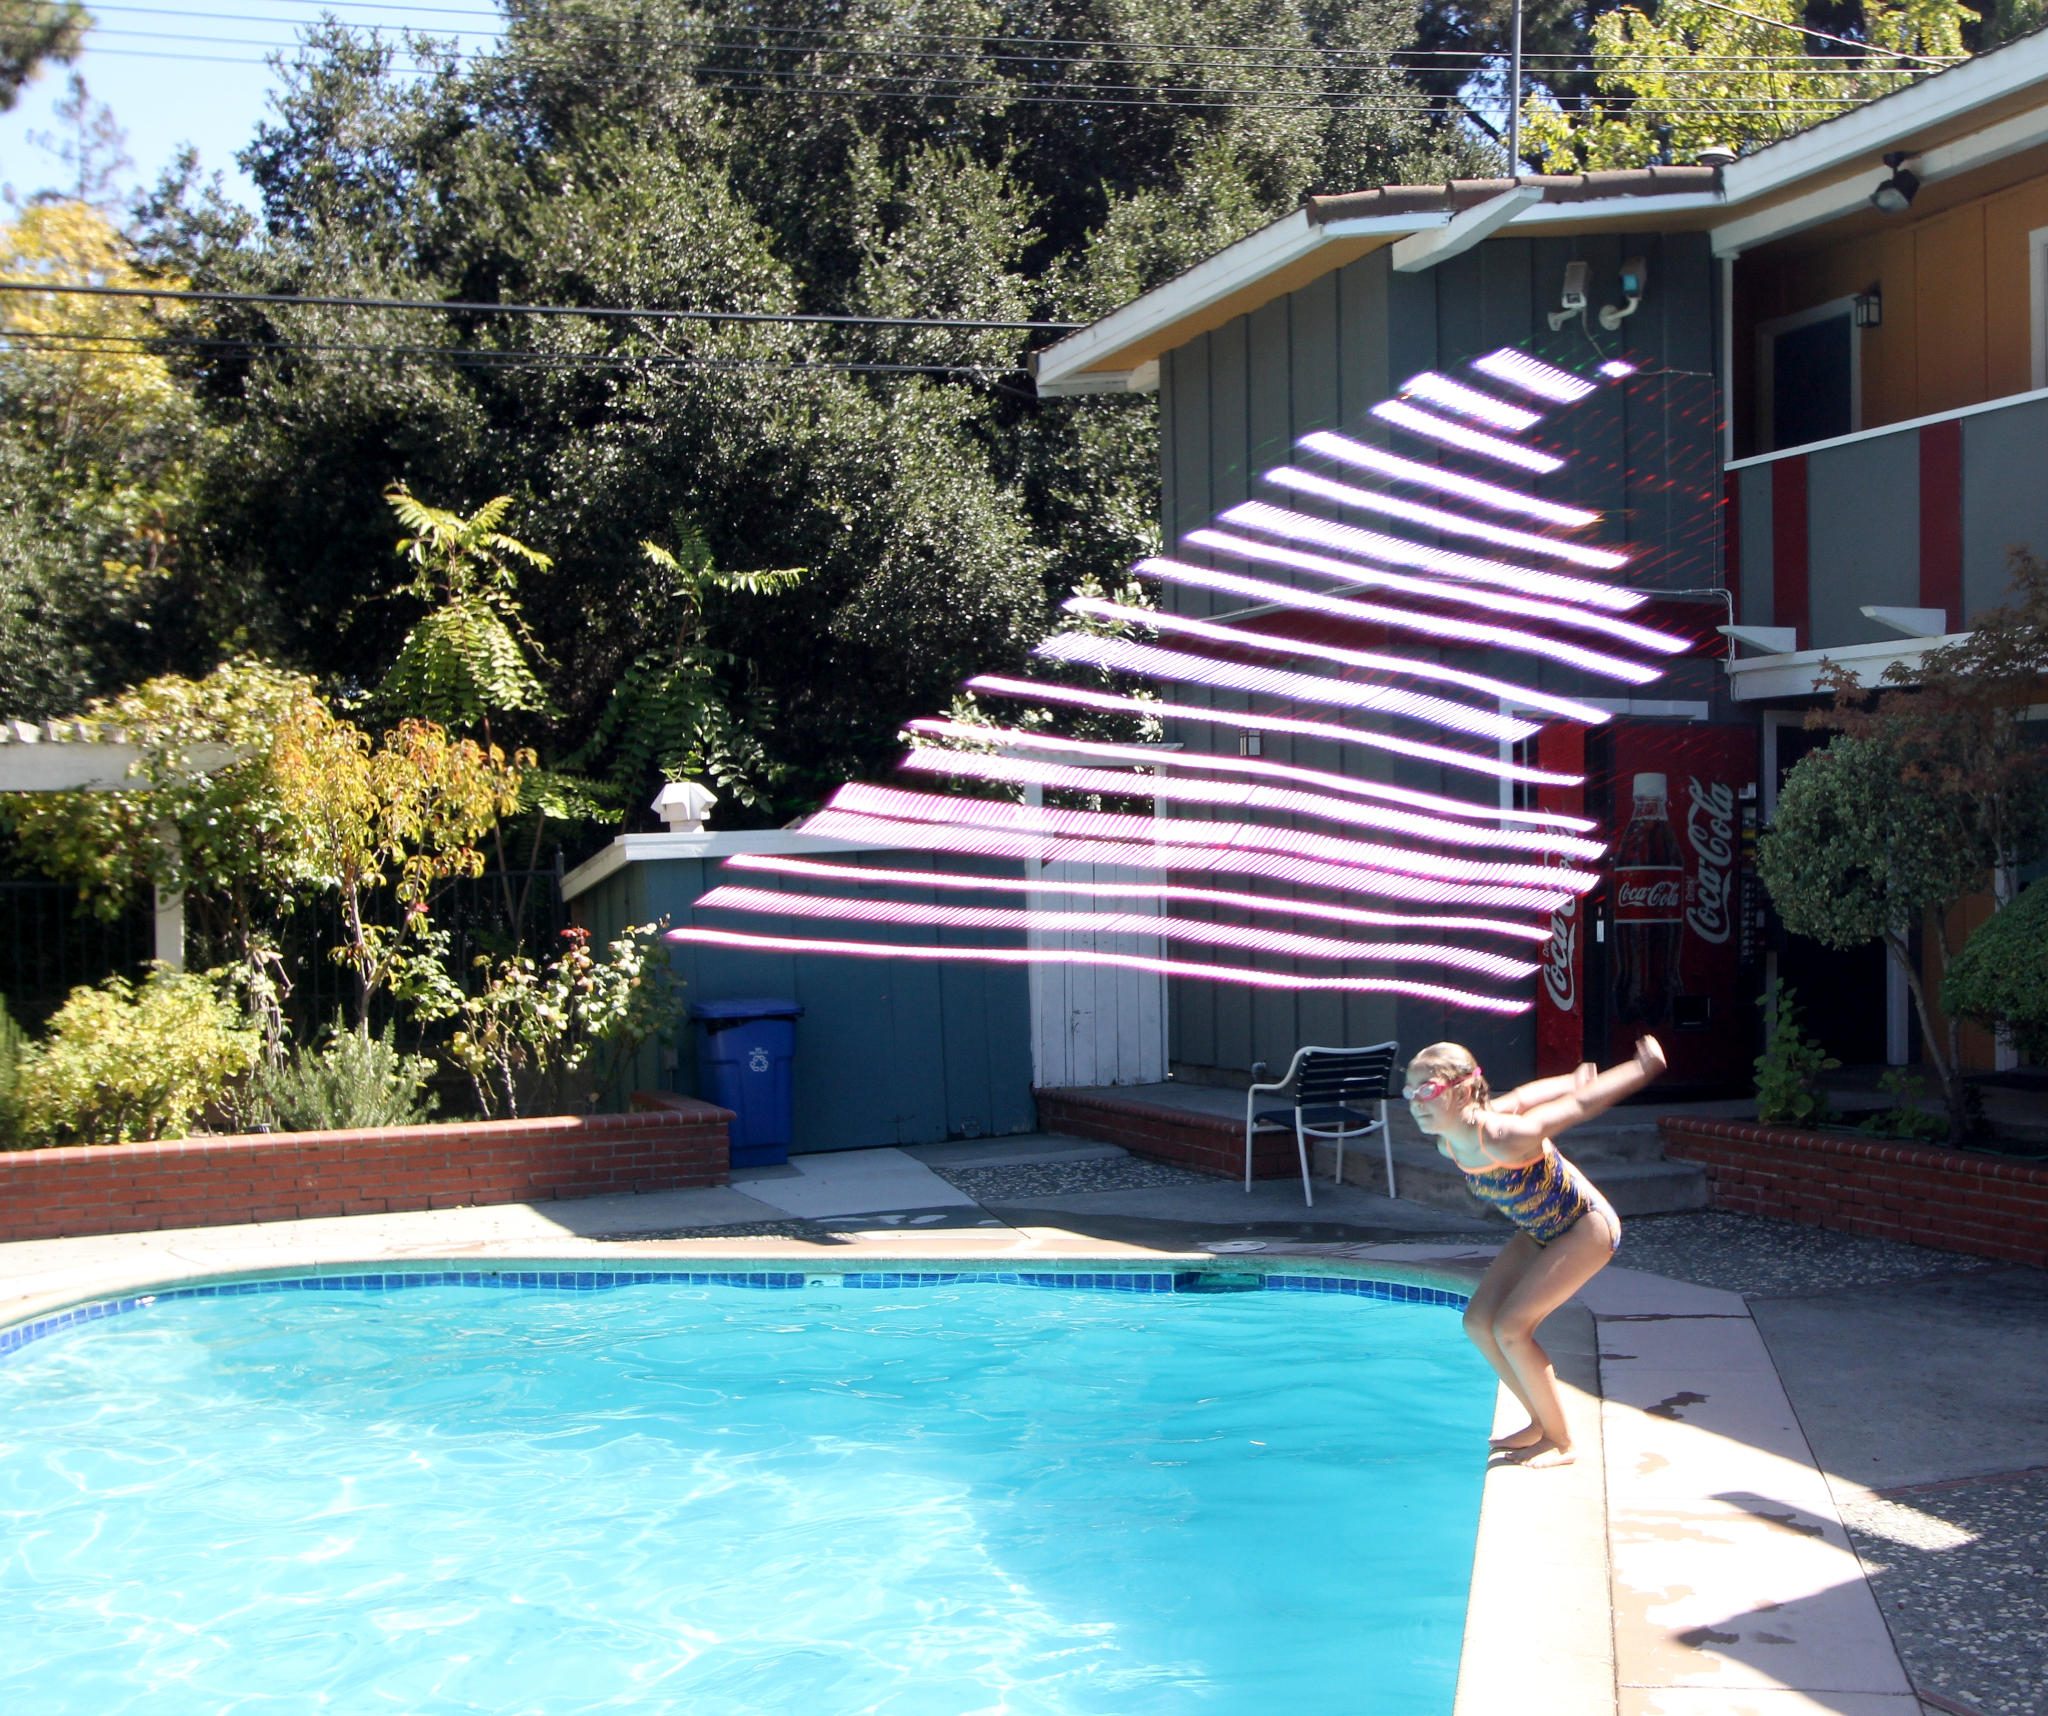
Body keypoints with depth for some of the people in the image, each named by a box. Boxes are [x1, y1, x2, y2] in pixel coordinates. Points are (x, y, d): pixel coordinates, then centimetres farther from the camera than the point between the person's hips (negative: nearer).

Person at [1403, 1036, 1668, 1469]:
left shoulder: (1503, 1138, -36)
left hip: (1586, 1230, -9)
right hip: (1538, 1233, 9)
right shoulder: (1449, 1144, -12)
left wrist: (1645, 1066, -13)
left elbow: (1582, 1104, -24)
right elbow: (1521, 1097, 4)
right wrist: (1575, 1080, 17)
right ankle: (1542, 1423, 20)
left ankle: (1560, 1441, 2)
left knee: (1510, 1329, -16)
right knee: (1478, 1322, 3)